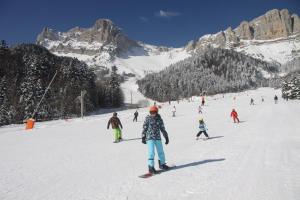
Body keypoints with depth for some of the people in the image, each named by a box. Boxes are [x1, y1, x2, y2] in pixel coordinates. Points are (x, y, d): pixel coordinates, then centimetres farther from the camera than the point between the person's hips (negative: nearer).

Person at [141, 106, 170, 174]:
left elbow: (162, 129, 10)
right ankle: (151, 167, 0)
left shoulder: (159, 119, 2)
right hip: (150, 138, -3)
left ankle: (162, 164, 33)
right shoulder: (147, 119, -5)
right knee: (151, 152, -10)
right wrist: (143, 137, 0)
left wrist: (166, 137, 10)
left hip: (158, 138, 4)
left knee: (161, 151, 13)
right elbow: (144, 128, 1)